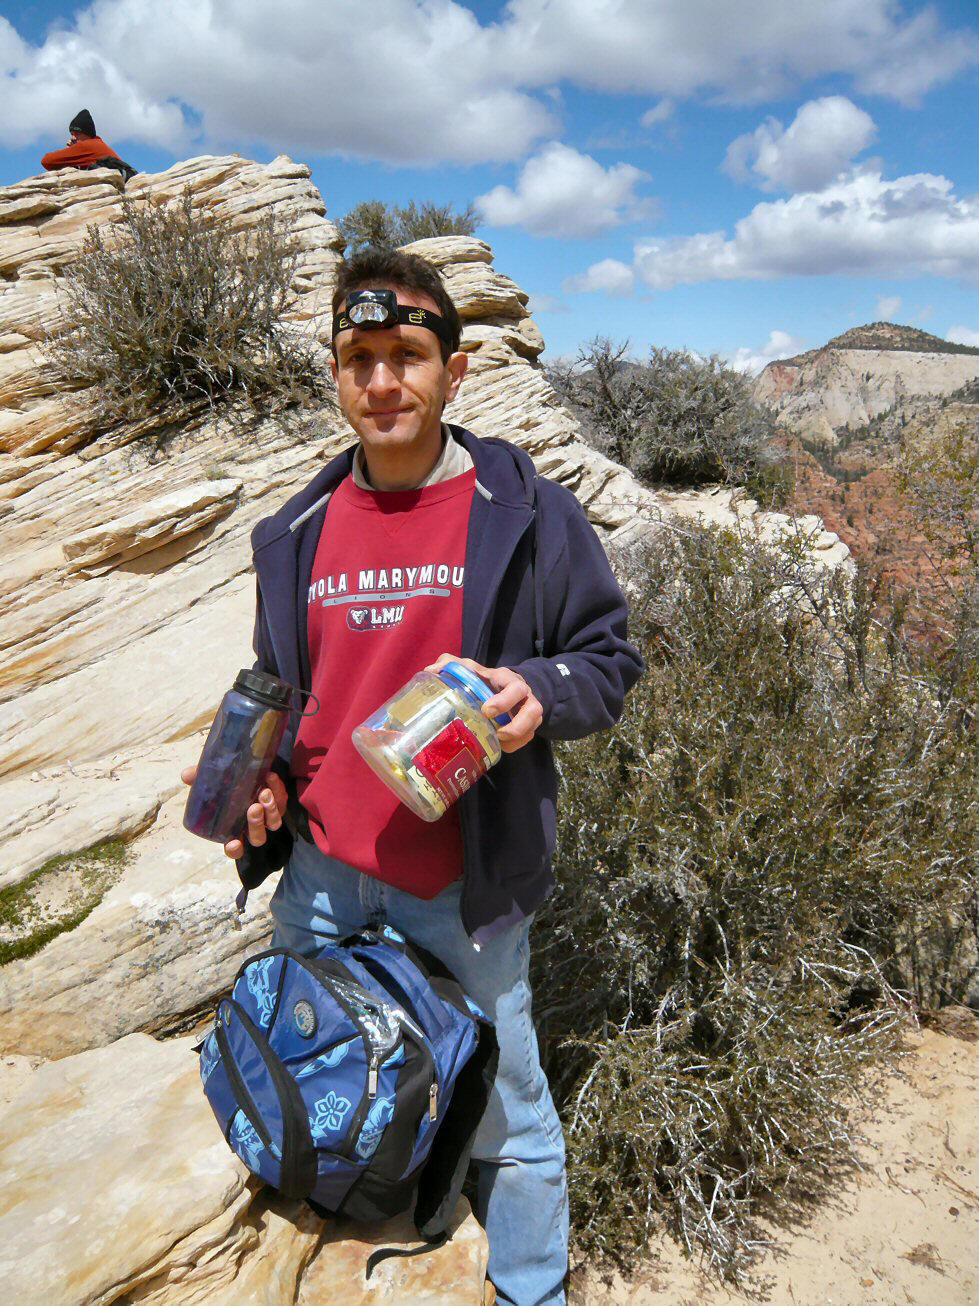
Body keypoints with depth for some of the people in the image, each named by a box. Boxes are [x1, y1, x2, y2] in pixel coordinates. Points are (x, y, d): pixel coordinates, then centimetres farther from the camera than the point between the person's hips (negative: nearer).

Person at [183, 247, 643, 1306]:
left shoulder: (527, 516, -7)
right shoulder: (297, 534, 5)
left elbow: (608, 657, -1)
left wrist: (542, 692, -22)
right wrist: (259, 782, 0)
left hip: (463, 883, -4)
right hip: (319, 872, 5)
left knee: (501, 1113, 13)